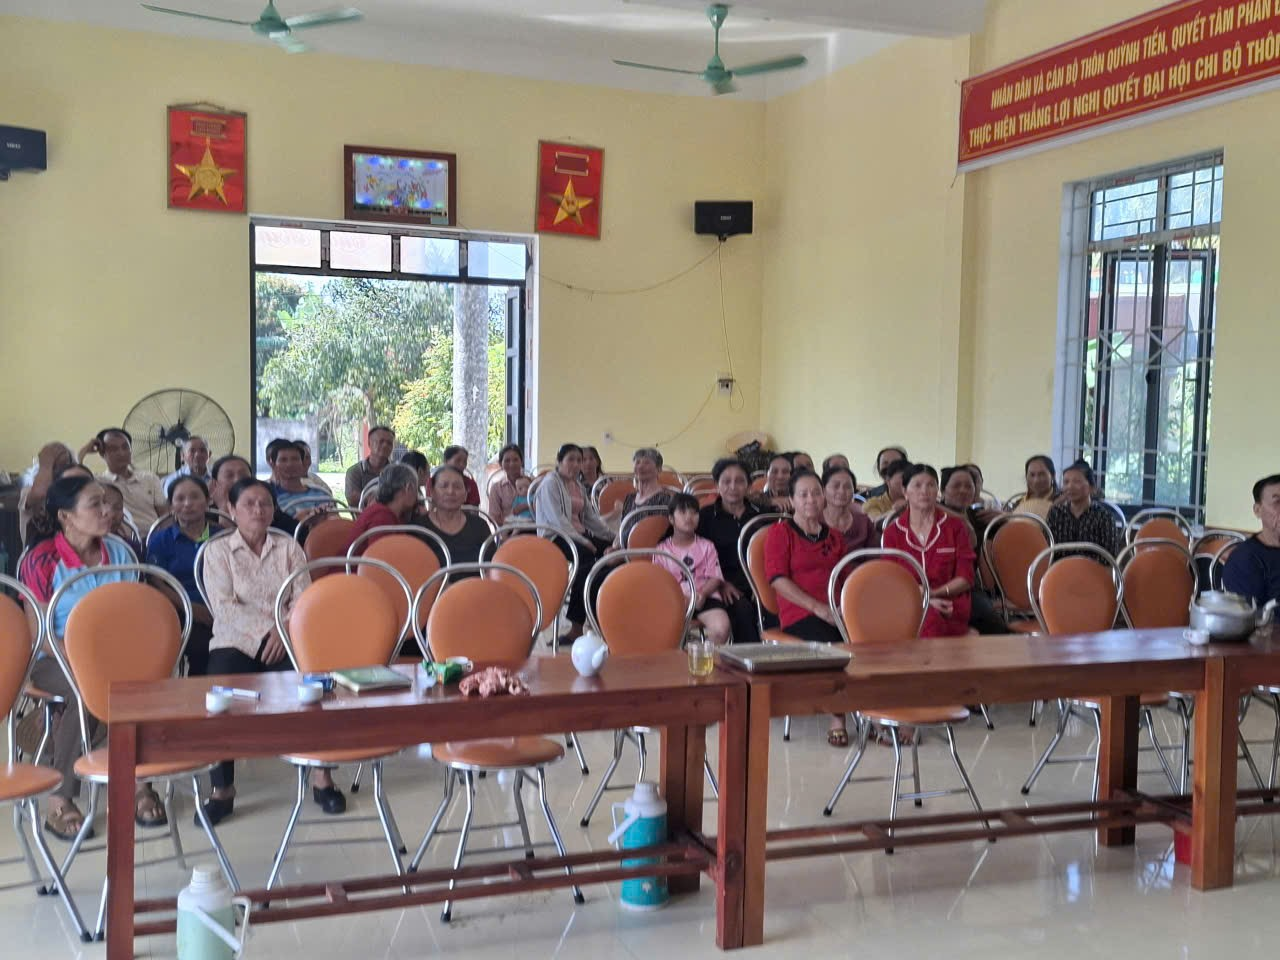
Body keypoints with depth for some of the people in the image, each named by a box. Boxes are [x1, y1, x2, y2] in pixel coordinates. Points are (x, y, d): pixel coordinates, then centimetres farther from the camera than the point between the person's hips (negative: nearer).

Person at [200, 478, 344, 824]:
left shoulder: (289, 549, 17)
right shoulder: (218, 550, 11)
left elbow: (303, 600, 6)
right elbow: (222, 606, -2)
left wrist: (284, 631, -14)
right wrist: (265, 631, -14)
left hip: (286, 640, 1)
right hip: (235, 642, -1)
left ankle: (321, 775, -21)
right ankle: (222, 788, -21)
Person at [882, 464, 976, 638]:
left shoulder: (955, 526, 13)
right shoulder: (892, 531, 13)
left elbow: (965, 579, 7)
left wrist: (933, 593, -10)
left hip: (950, 609, 0)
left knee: (932, 619, -37)